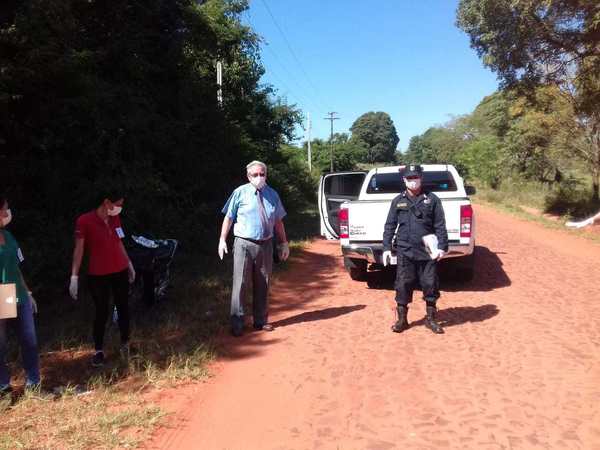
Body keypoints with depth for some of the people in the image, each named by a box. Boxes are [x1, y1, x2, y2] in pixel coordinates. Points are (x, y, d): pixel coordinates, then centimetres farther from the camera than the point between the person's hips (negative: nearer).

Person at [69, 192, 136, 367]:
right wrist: (74, 276, -15)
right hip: (98, 275, -5)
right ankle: (98, 351, 19)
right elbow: (79, 250, -12)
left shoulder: (115, 218, 4)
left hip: (120, 272, 5)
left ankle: (125, 344, 26)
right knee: (102, 312, 5)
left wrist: (129, 263, 20)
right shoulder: (84, 221, -13)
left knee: (123, 309, 11)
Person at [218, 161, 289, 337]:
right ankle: (237, 323, 5)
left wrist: (284, 243, 11)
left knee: (262, 284, 12)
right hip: (244, 244, -4)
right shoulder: (240, 193, -3)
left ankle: (261, 321, 25)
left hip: (266, 245, 4)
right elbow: (229, 217, -1)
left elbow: (278, 221, 13)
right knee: (241, 284, -5)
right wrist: (222, 240, -7)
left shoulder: (272, 194, 9)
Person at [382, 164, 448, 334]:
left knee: (430, 285, 6)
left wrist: (442, 247, -8)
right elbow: (390, 226, 7)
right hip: (404, 252, 1)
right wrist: (387, 248, 1)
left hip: (428, 251, 0)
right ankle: (402, 319, 16)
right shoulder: (398, 201, 6)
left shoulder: (432, 199, 3)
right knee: (403, 285, 3)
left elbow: (440, 226, 1)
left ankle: (431, 319, 21)